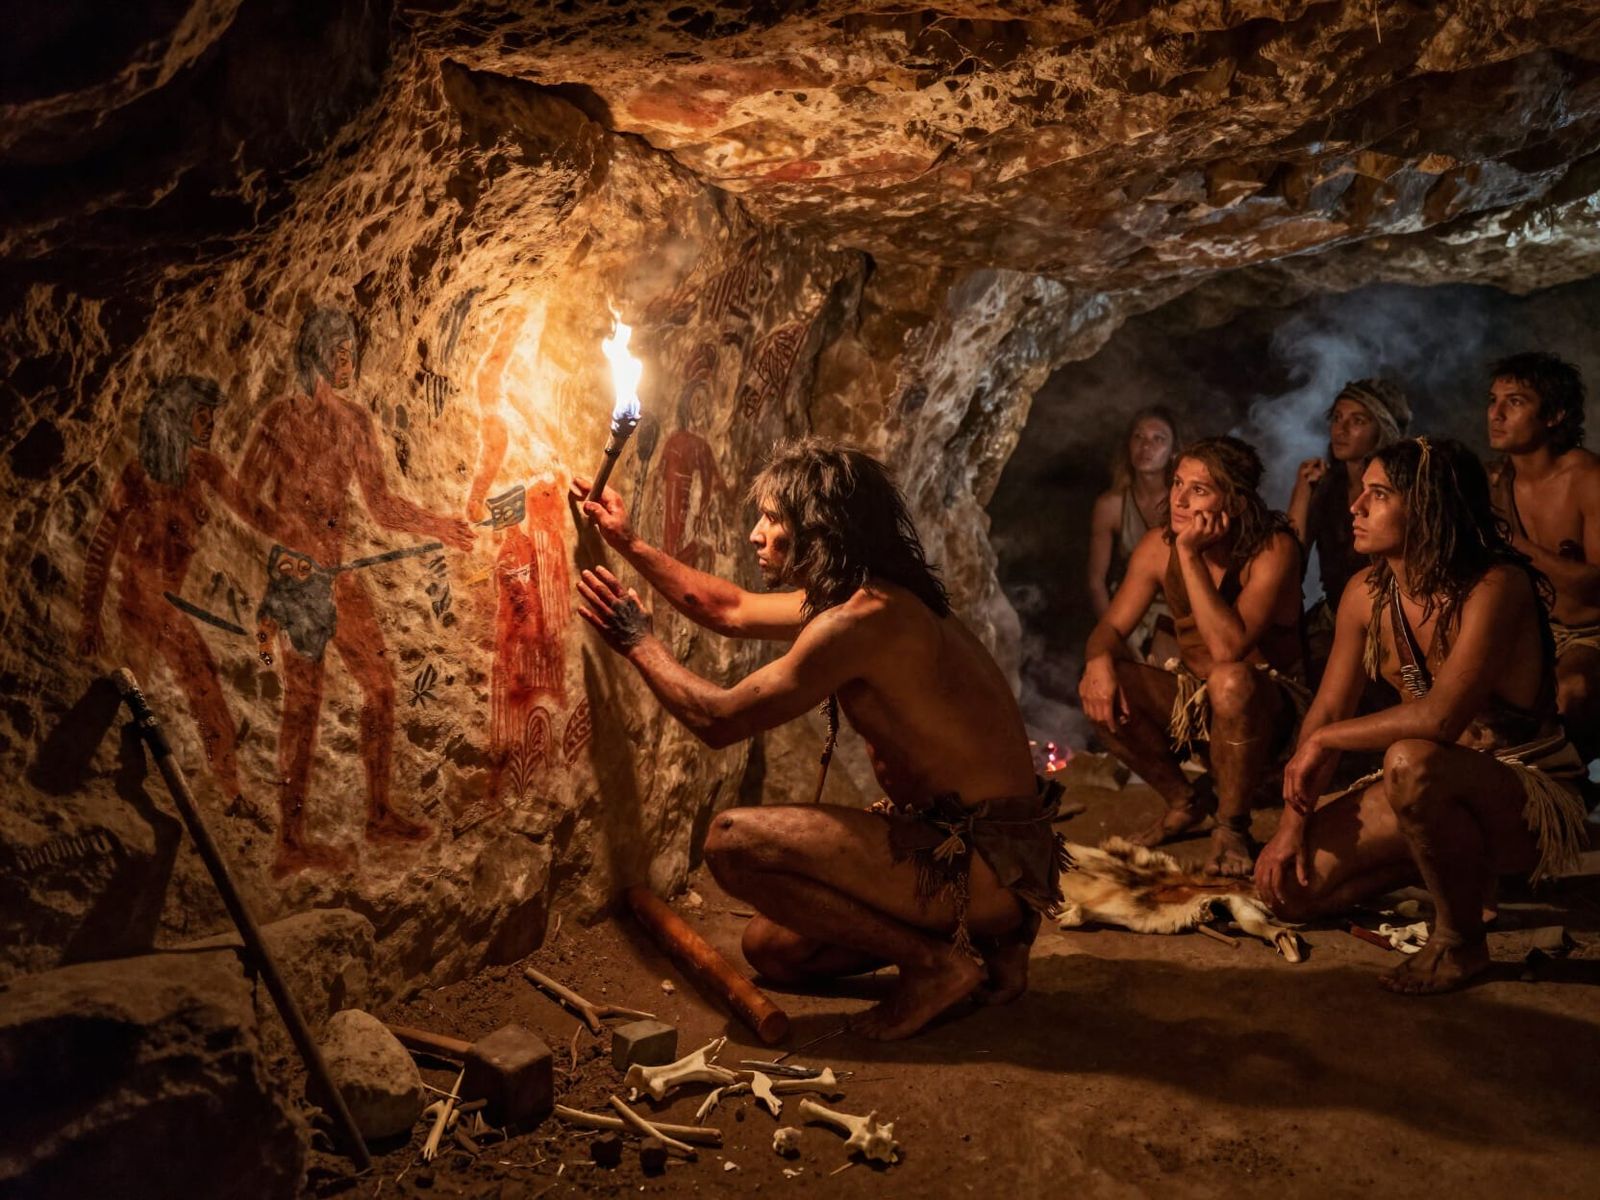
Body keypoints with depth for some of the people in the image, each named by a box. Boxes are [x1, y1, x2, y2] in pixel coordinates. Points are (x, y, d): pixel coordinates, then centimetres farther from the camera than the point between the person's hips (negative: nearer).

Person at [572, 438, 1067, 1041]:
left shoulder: (862, 620, -23)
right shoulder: (866, 597, 9)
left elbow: (718, 718, -15)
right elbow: (732, 611, 23)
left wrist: (639, 642, 0)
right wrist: (630, 544, 23)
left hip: (992, 861, -10)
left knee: (733, 841, -18)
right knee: (770, 947, 17)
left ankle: (935, 962, -6)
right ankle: (981, 934, 16)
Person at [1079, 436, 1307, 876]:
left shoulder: (1273, 550, -23)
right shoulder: (1158, 546, -8)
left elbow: (1228, 649, -34)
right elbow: (1111, 627, -3)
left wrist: (1191, 554, -34)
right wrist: (1098, 659, -27)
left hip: (1266, 706, -5)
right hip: (1190, 699, 5)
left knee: (1230, 680, -39)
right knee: (1101, 686, -20)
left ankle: (1232, 827, -12)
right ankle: (1184, 800, 5)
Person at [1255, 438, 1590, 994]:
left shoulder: (1497, 587, -24)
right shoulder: (1367, 592, -4)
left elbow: (1441, 716, -37)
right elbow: (1327, 709, 1)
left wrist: (1323, 741, -24)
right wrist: (1294, 819, -8)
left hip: (1533, 792, -7)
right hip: (1441, 783, 7)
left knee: (1411, 763, -40)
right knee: (1286, 883, -6)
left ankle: (1460, 942, -14)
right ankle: (1460, 861, 16)